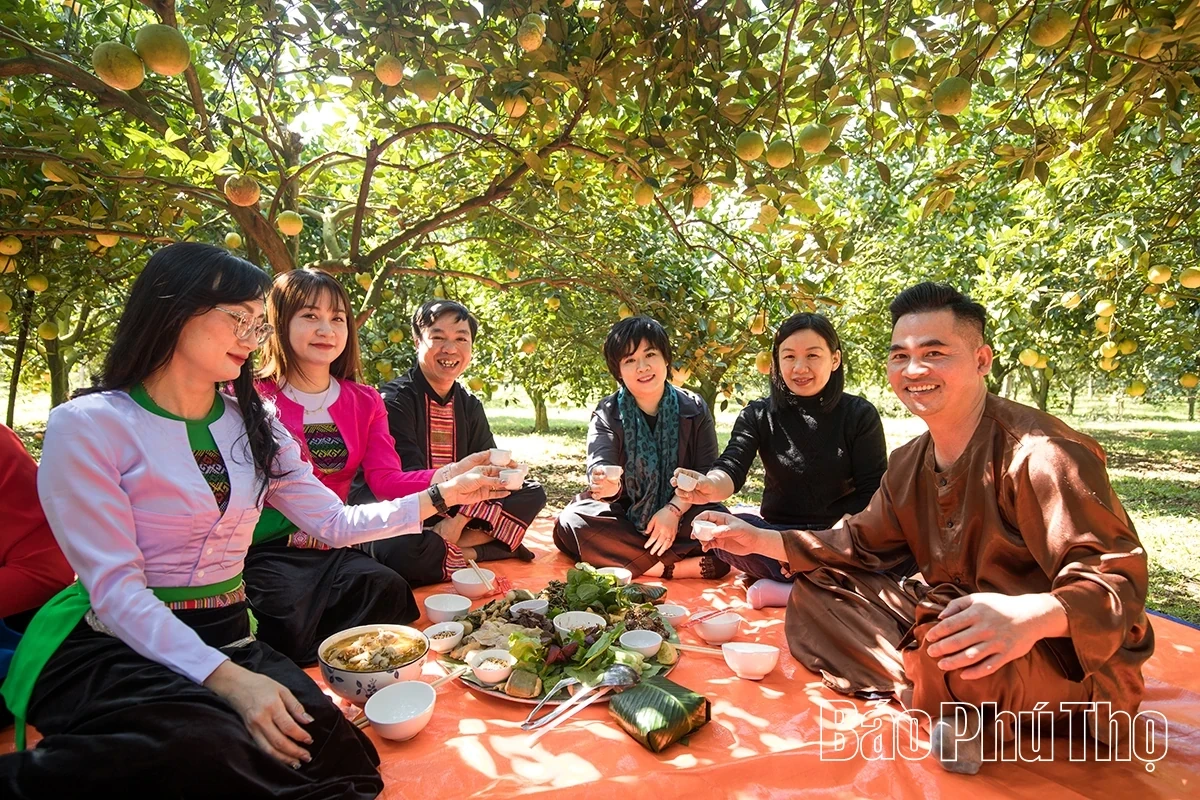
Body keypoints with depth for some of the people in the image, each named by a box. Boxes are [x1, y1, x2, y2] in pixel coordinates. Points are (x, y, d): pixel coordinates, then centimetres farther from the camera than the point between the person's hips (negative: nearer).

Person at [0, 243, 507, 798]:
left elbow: (335, 523, 10)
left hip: (228, 639, 5)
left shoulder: (254, 428, 11)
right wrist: (228, 679, -26)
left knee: (322, 738, -25)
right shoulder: (86, 426, -8)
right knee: (212, 748, -37)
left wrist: (441, 497, -1)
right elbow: (115, 589, -15)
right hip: (117, 648, -5)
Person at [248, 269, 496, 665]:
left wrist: (449, 474, -24)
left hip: (333, 544, 4)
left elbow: (386, 480, -5)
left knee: (387, 587, -25)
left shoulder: (365, 402, 10)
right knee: (291, 611, -33)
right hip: (267, 547, -4)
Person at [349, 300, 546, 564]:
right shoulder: (394, 400, -10)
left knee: (533, 493, -8)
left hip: (453, 510, 6)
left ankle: (458, 545, -19)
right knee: (399, 550, -40)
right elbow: (408, 477, -19)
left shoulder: (470, 406, 7)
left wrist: (459, 520, -18)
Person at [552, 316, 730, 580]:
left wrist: (674, 509, -22)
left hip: (680, 515, -1)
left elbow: (707, 472, -6)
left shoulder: (694, 409, -1)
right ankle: (679, 566, -28)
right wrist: (608, 484, -44)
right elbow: (599, 466, -19)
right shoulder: (606, 414, -3)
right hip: (625, 516, 1)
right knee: (569, 523, -29)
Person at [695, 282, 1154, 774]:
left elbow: (1118, 576, -26)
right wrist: (761, 540, 3)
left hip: (1059, 659, -8)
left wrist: (1032, 616, -48)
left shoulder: (1041, 454, -22)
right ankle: (954, 708, -9)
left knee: (950, 656, -40)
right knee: (815, 597, 3)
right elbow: (862, 544, 12)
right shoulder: (909, 465, 3)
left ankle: (971, 719, -4)